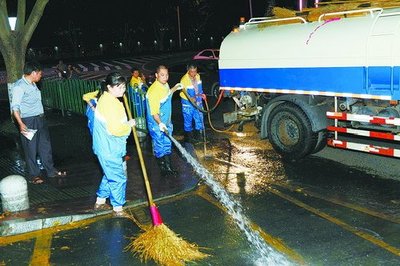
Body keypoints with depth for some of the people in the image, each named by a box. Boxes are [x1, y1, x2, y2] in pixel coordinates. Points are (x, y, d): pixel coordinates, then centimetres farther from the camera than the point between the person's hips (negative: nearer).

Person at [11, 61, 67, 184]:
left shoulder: (32, 84, 10)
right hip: (28, 121, -8)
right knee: (31, 149, 2)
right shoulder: (19, 86, -16)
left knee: (45, 145, 14)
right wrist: (21, 124, -29)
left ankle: (51, 171, 25)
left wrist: (41, 117, 17)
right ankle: (34, 175, 15)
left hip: (40, 119, 9)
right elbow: (15, 107, -20)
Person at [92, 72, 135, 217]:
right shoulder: (109, 103, -24)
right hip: (109, 150, -11)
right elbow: (115, 129, -30)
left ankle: (100, 202, 37)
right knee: (118, 178, 2)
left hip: (109, 147, 11)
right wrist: (129, 124, -14)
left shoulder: (107, 99, 10)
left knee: (110, 175, 24)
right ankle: (118, 209, 16)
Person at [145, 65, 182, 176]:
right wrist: (160, 123, -41)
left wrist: (175, 88, 21)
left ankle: (168, 167, 34)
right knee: (160, 147, 7)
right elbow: (154, 112, -29)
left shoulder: (165, 85, 0)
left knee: (168, 145, 19)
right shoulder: (154, 90, -27)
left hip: (166, 122, 9)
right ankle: (163, 168, 25)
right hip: (157, 125, -9)